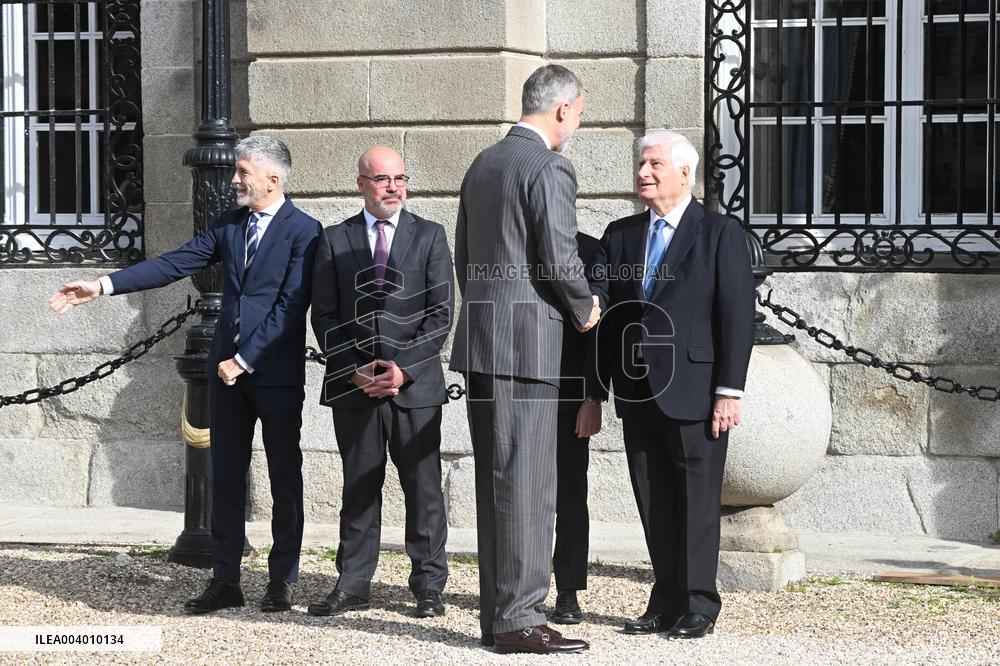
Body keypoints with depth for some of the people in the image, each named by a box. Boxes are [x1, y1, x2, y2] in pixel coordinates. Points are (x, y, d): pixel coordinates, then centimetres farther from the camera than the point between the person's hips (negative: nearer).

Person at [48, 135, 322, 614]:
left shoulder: (304, 231, -10)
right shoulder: (229, 226, 10)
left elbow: (291, 306, -15)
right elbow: (174, 264, 6)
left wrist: (245, 359, -16)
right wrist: (103, 286, -2)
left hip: (276, 373, -6)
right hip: (227, 369, 6)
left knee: (285, 477, 4)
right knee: (225, 476, 7)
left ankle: (282, 580, 12)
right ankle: (225, 580, 12)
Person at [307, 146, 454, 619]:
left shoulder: (430, 236, 6)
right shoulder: (334, 241, 8)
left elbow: (441, 313, 0)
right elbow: (324, 316, 5)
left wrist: (404, 368, -11)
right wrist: (355, 369, -8)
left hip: (415, 385, -1)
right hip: (354, 386, 1)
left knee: (423, 488, 1)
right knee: (359, 488, 6)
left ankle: (428, 586, 9)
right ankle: (353, 586, 12)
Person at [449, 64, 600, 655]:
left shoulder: (483, 164, 16)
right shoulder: (549, 169, -11)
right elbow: (559, 260, -16)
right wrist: (585, 310, 2)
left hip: (481, 339, 9)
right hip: (527, 341, -9)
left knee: (496, 482, 12)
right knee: (527, 483, -6)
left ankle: (497, 612, 15)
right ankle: (518, 617, -5)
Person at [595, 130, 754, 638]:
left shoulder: (720, 234, -1)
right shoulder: (620, 235, 13)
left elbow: (737, 318, -6)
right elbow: (607, 314, 14)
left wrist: (729, 391, -12)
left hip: (693, 393, -5)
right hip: (638, 392, 5)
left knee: (697, 502, -1)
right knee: (653, 505, 7)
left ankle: (698, 606, 7)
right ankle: (666, 603, 14)